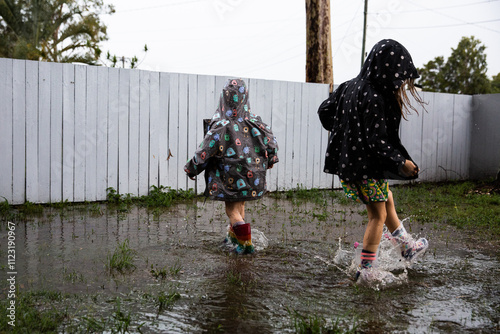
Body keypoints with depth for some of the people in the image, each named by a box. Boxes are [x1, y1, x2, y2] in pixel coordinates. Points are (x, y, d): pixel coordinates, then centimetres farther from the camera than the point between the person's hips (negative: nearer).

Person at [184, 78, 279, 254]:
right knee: (239, 204, 22)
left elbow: (205, 151, -15)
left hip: (230, 177, -5)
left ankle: (245, 242, 3)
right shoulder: (255, 122, -5)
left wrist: (192, 169, -2)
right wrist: (270, 160, 21)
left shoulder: (221, 126, -17)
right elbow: (271, 141, 4)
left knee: (232, 209, 8)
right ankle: (234, 234, 39)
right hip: (252, 174, 5)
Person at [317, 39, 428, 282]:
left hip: (347, 160, 9)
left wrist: (345, 133, 21)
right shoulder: (375, 99, -25)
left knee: (387, 200, 25)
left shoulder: (351, 86, 1)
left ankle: (408, 248, 42)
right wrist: (401, 162, -15)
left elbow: (324, 110, 9)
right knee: (378, 215, 7)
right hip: (368, 166, -9)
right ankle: (365, 269, 16)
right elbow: (377, 141, -26)